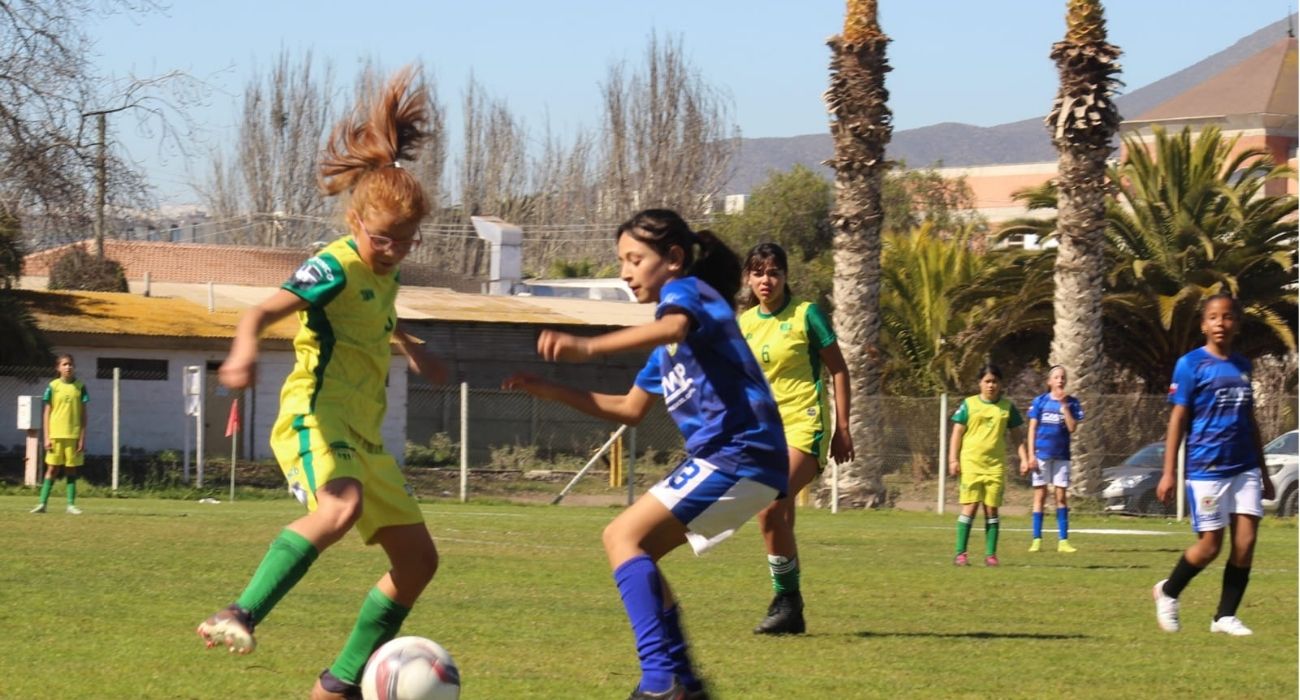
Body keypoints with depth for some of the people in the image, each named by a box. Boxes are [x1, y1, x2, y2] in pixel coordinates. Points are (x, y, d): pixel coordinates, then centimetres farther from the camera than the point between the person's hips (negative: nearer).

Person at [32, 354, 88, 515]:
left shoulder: (80, 387, 3)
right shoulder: (53, 386, 2)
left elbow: (84, 414, 5)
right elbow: (47, 413, 4)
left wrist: (82, 438, 0)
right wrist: (47, 437, -2)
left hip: (74, 435, 1)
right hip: (56, 434, -1)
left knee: (71, 469, 4)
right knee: (52, 468, -1)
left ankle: (71, 504, 8)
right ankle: (42, 503, 1)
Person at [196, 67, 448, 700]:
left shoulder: (384, 273, 14)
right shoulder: (336, 268, -12)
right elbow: (262, 311, -26)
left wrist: (409, 347, 54)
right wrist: (245, 347, -47)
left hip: (363, 434, 9)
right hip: (315, 416, -9)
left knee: (417, 559, 9)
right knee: (342, 507, -40)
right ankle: (240, 617, -44)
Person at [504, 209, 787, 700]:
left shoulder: (686, 291, -6)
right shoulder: (667, 350, 23)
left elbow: (672, 328, -32)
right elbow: (630, 409, 30)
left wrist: (587, 347, -47)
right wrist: (550, 392, 22)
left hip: (740, 454, -10)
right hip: (725, 457, 10)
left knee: (624, 537, -14)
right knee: (635, 549, 14)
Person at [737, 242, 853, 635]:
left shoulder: (805, 315, -4)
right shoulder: (743, 323, 11)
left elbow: (838, 370, -1)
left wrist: (842, 429, -5)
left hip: (802, 425, -6)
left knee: (770, 509, -23)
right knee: (777, 520, 6)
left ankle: (787, 598, -12)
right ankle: (790, 613, 14)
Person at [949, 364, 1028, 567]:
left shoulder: (1007, 407, 9)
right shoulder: (969, 405, 4)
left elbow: (1017, 436, 14)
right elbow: (957, 433, 5)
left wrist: (1024, 458, 3)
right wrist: (953, 460, -3)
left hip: (996, 465, 2)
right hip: (971, 463, -2)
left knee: (992, 509, 2)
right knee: (970, 507, -7)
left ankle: (991, 554, 6)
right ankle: (960, 553, -3)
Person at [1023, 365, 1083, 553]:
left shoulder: (1072, 402, 4)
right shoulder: (1040, 401, 1)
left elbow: (1072, 427, -7)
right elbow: (1032, 429, 2)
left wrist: (1064, 405, -13)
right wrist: (1031, 455, -4)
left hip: (1061, 456, 1)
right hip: (1042, 454, -1)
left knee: (1061, 497, 1)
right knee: (1040, 495, 1)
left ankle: (1063, 540, 3)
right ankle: (1036, 540, 5)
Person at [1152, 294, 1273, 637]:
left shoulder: (1242, 366, 13)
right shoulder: (1191, 364, -3)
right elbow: (1177, 419, -4)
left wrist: (1263, 471, 22)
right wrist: (1169, 472, -8)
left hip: (1244, 468, 5)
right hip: (1206, 467, -5)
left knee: (1245, 541, -4)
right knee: (1210, 546, -2)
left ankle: (1226, 616, 7)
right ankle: (1168, 593, 23)